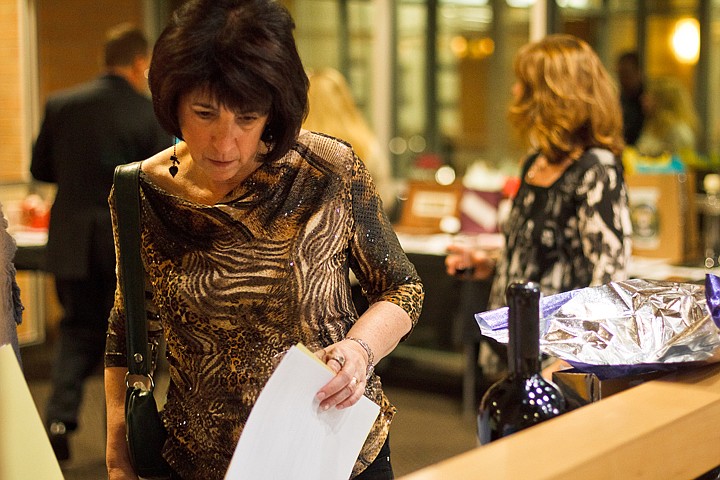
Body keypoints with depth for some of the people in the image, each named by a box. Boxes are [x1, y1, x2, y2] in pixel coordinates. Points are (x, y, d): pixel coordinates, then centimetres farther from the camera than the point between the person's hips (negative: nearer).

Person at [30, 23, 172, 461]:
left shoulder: (61, 104, 0)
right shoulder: (150, 113, -11)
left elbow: (40, 169, 7)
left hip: (72, 240, 3)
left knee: (79, 329, 16)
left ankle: (61, 416, 0)